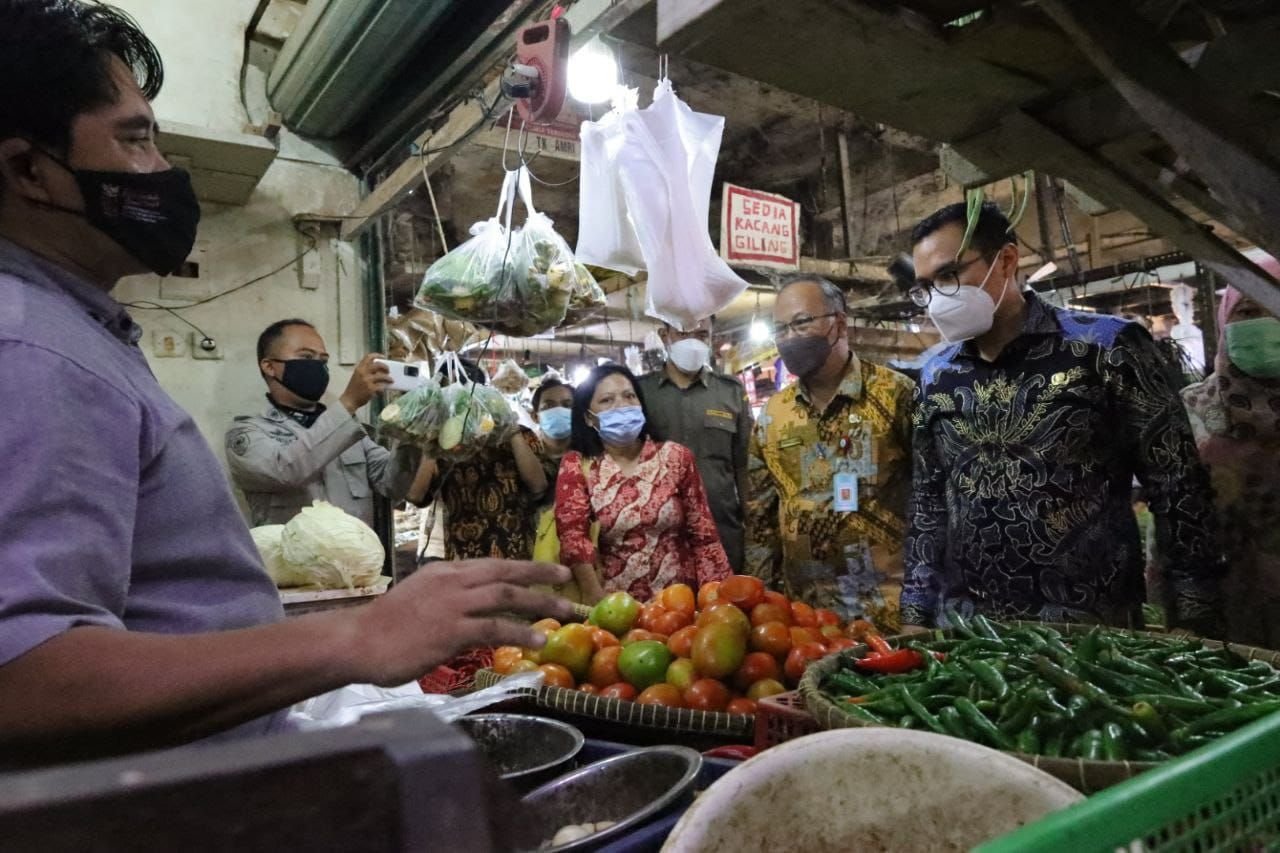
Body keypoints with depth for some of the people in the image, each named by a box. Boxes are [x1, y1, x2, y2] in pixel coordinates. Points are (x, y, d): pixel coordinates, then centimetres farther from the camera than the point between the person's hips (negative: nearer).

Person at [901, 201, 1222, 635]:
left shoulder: (1106, 347, -7)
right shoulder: (934, 378, 4)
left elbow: (1180, 493, -5)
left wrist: (1194, 625, -7)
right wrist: (915, 615, 7)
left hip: (1093, 629, -3)